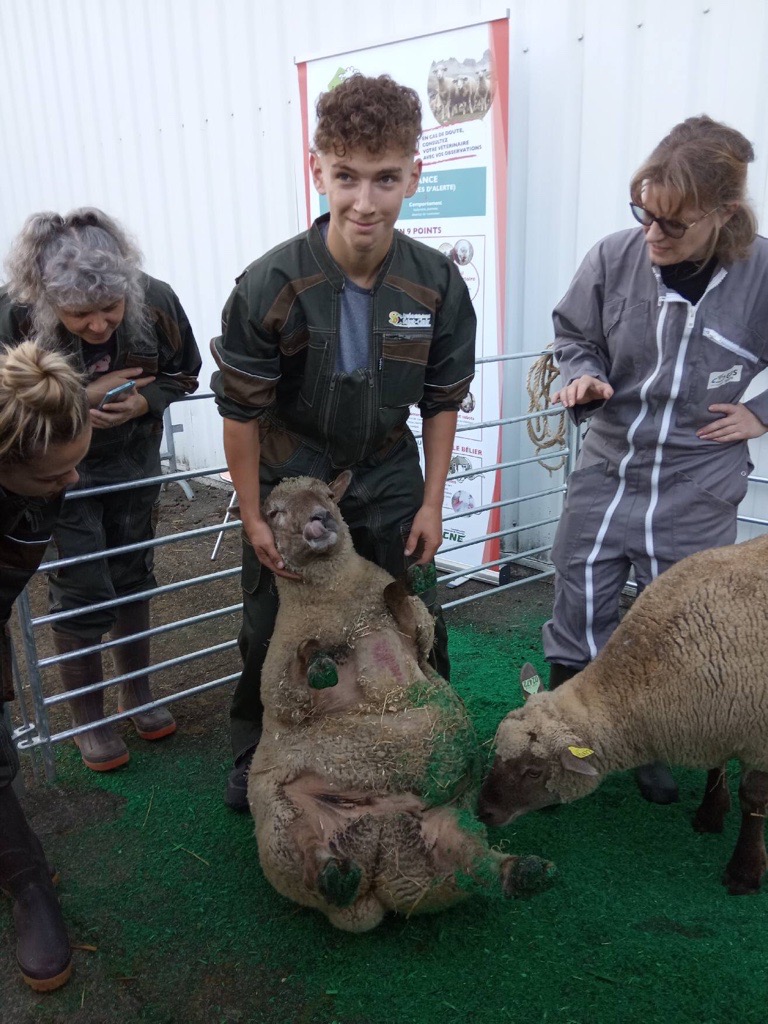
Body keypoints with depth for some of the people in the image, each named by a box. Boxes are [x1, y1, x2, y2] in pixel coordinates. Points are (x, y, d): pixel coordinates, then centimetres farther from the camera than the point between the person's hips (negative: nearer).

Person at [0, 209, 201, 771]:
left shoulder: (156, 300, -22)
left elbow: (183, 375, -5)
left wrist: (141, 400, -25)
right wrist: (84, 395, -30)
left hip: (134, 462, 3)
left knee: (134, 577, 15)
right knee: (83, 593, 0)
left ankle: (138, 690, 36)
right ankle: (87, 715, 23)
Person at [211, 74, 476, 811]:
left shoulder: (436, 283, -14)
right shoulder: (269, 287, -22)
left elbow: (442, 400, -2)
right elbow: (241, 411, -13)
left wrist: (431, 503, -1)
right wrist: (253, 517, -8)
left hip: (388, 482, 2)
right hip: (290, 482, -1)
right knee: (269, 636, 14)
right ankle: (252, 756, 41)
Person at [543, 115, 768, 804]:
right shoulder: (614, 258, -9)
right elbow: (574, 335, 7)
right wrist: (583, 377, -12)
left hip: (697, 491, -1)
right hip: (607, 470, 1)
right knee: (580, 606, 8)